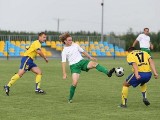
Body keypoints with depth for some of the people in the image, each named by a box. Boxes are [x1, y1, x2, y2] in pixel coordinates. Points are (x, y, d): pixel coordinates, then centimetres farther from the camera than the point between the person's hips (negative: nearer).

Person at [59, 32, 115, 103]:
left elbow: (83, 51, 23)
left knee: (94, 63, -27)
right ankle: (70, 98, 4)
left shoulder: (75, 45, 11)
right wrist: (64, 73, -11)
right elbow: (63, 62, -5)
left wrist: (90, 57, 18)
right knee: (75, 82, -16)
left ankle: (108, 73, -44)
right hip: (74, 66, -3)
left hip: (81, 61, 3)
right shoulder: (64, 51, -1)